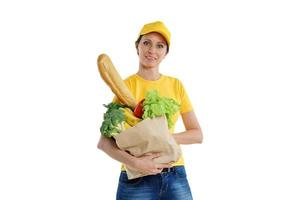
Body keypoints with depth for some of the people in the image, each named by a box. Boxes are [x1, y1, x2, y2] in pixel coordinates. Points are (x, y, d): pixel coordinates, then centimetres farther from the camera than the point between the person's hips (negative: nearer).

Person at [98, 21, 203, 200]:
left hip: (176, 177, 3)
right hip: (137, 180, -3)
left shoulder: (176, 85, 5)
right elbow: (104, 141, -12)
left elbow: (197, 134, 3)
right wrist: (134, 162, -26)